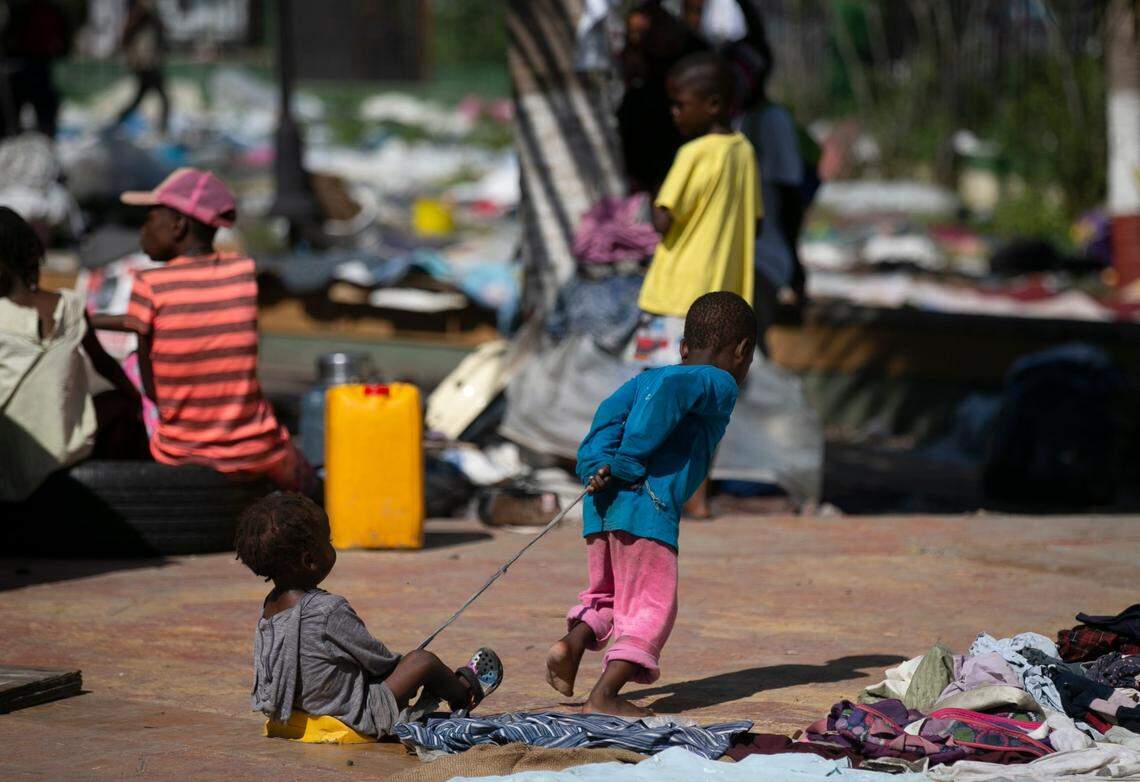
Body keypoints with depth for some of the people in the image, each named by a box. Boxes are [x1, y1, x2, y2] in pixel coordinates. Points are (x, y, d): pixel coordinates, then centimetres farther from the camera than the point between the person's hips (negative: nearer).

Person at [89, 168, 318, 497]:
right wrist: (93, 320, 19)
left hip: (178, 456, -2)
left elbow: (152, 390, -7)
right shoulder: (245, 271, -2)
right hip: (255, 455, 2)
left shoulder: (149, 287, -12)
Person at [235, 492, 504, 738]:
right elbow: (378, 660, -14)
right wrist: (400, 663, 9)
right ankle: (464, 689, 30)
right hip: (358, 717, -9)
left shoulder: (269, 605, 0)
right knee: (423, 660, 1)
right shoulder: (328, 609, -27)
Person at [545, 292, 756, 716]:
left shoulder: (646, 377, 26)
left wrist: (598, 463, -3)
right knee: (652, 606, -1)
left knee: (605, 592, 23)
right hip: (647, 506, -7)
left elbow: (613, 409, 8)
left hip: (601, 505, 7)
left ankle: (574, 641, -2)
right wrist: (630, 463, -14)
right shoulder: (720, 385, 4)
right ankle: (604, 695, -10)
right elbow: (672, 388, -16)